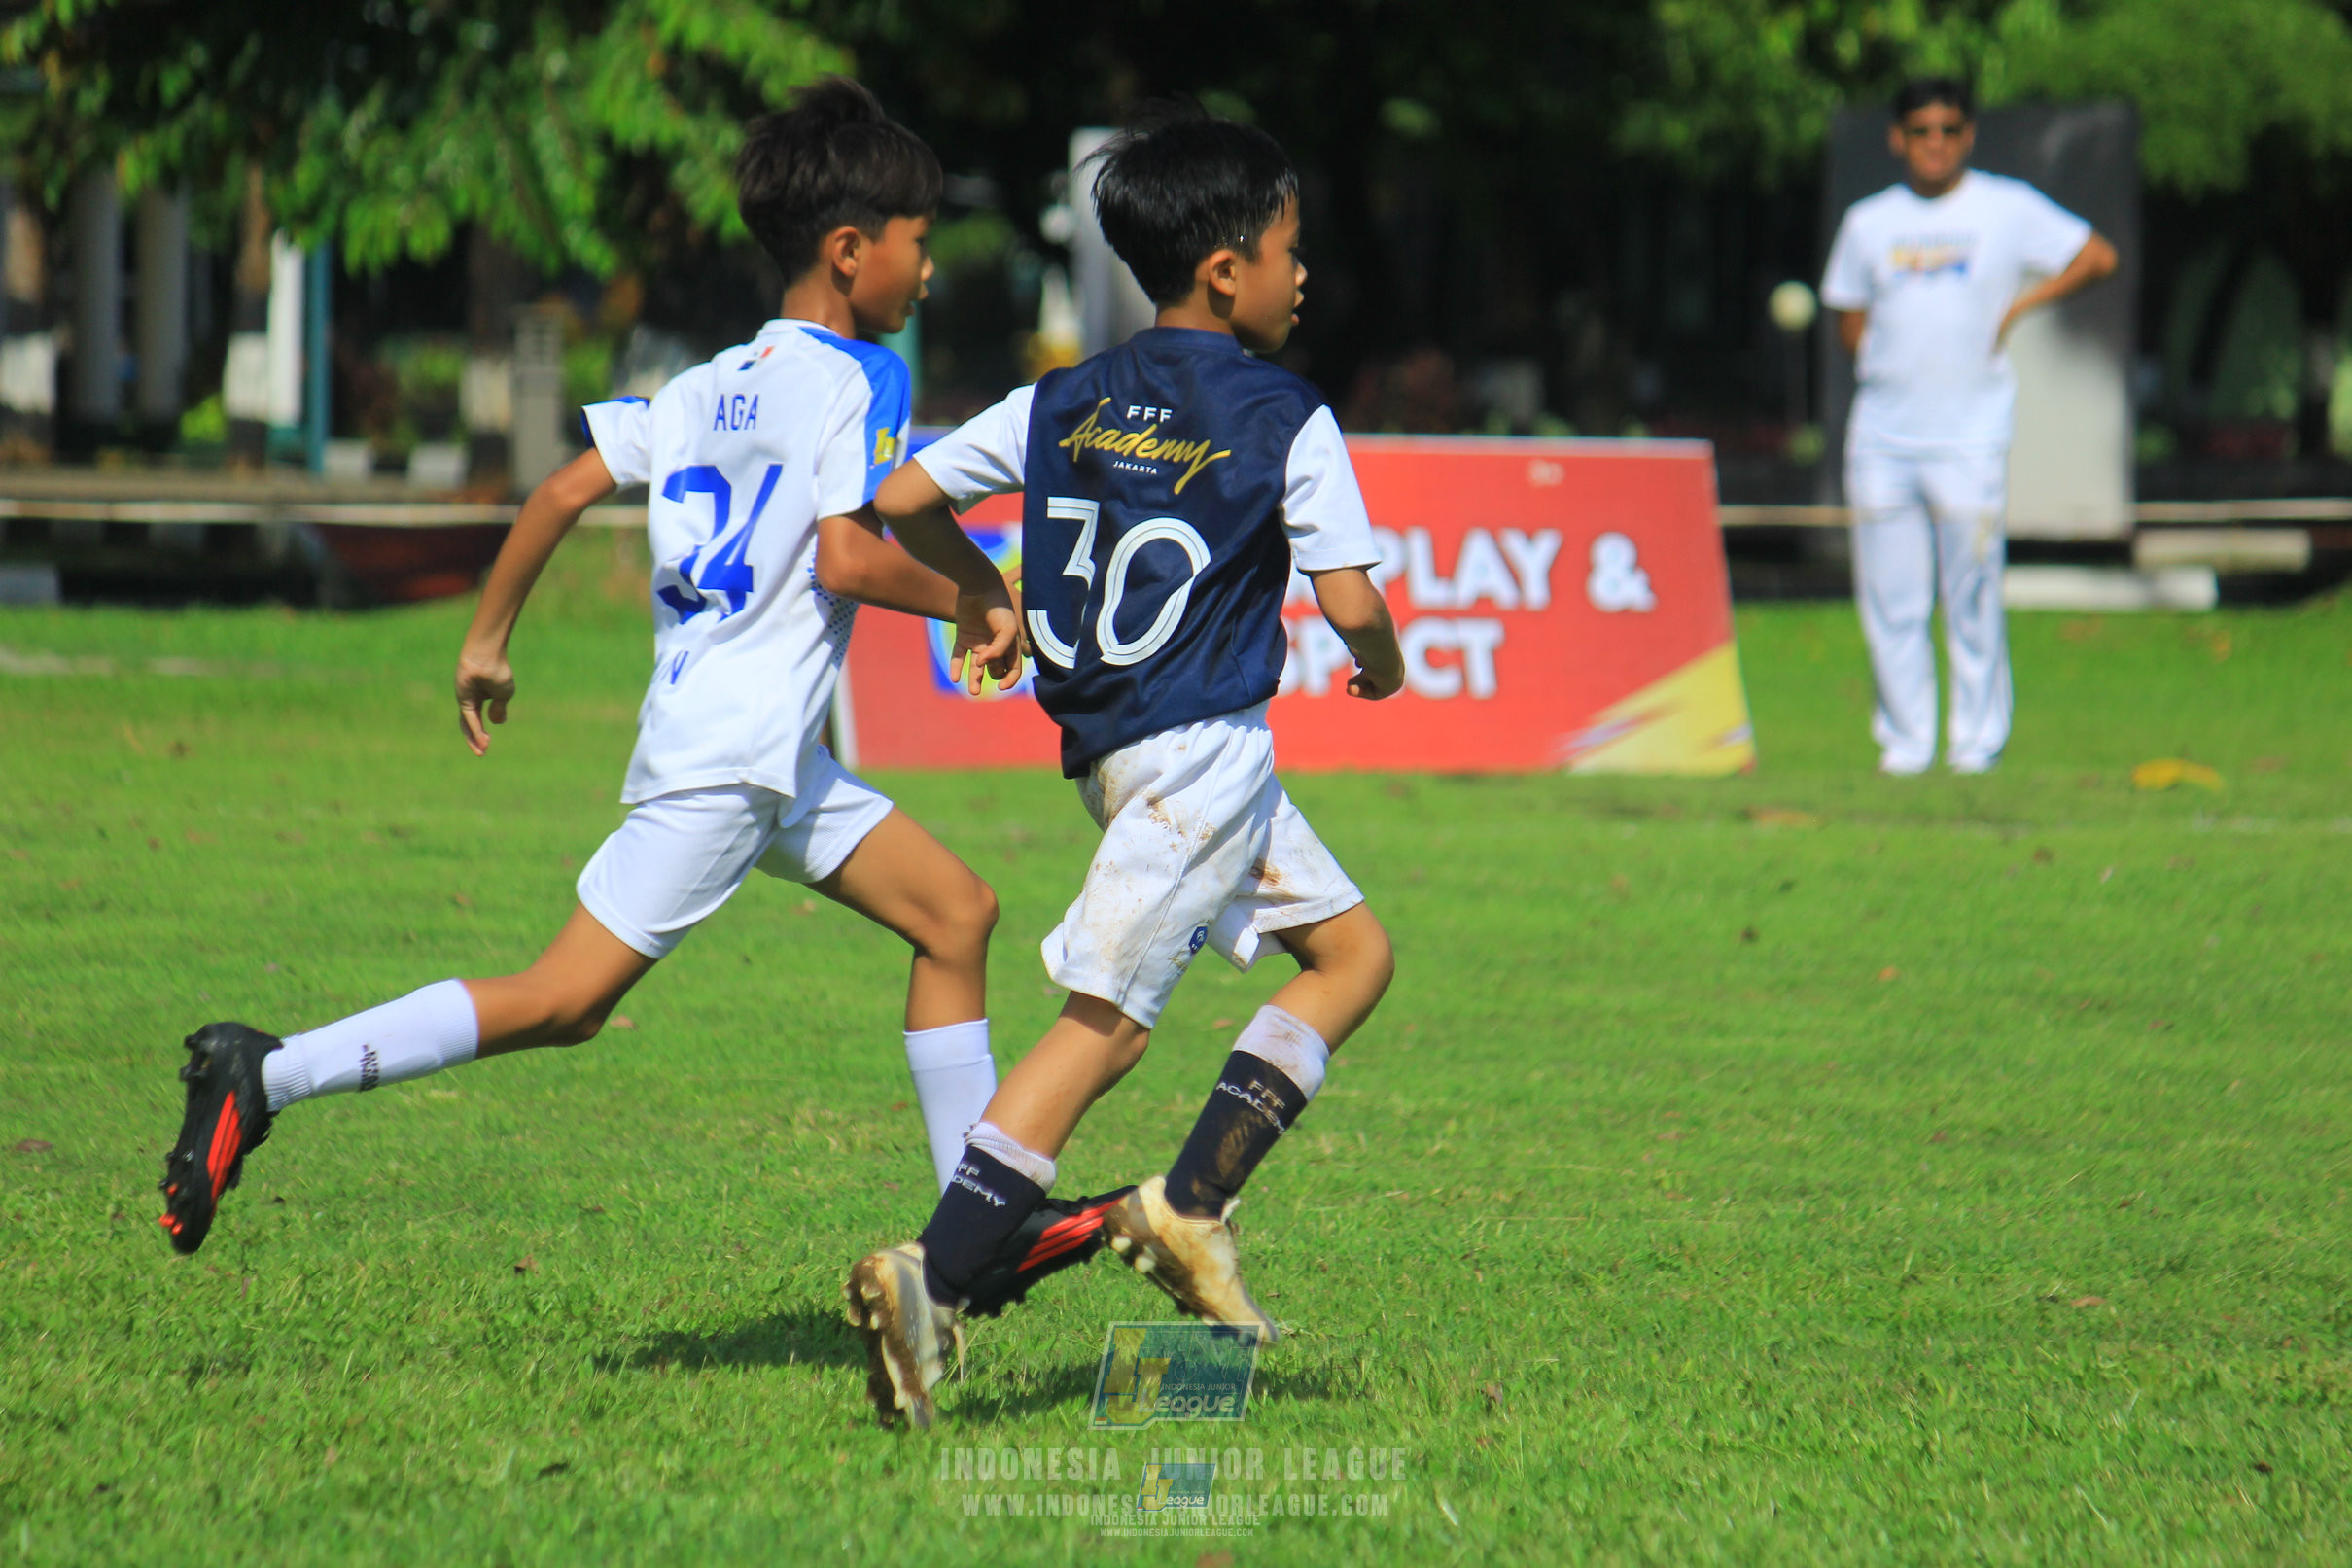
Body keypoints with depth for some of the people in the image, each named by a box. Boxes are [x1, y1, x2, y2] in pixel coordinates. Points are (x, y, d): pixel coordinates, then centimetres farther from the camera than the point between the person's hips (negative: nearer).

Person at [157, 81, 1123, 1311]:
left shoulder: (717, 381, 16)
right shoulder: (855, 378, -9)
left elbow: (566, 488, 13)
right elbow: (845, 557, -21)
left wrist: (486, 640, 19)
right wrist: (965, 603, -6)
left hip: (775, 764, 10)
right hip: (729, 756, -10)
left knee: (956, 912, 15)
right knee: (565, 1000, -11)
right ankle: (267, 1077, -14)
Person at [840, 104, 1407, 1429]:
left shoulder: (1065, 407, 9)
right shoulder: (1287, 423, -7)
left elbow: (894, 500, 7)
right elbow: (1350, 601, -12)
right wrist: (1383, 663, 11)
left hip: (1113, 745, 7)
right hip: (1205, 755, -7)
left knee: (1354, 950, 15)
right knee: (1104, 1021, -4)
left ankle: (1192, 1210, 1)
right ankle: (937, 1280, -13)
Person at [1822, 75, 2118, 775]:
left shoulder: (2008, 210, 2)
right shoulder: (1868, 223, 10)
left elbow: (2098, 258, 5)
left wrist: (2017, 306, -2)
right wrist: (1893, 363, -1)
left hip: (1970, 434, -3)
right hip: (1882, 432, 3)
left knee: (1973, 598, -4)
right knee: (1889, 601, 2)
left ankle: (1979, 738, 5)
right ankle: (1905, 739, 10)